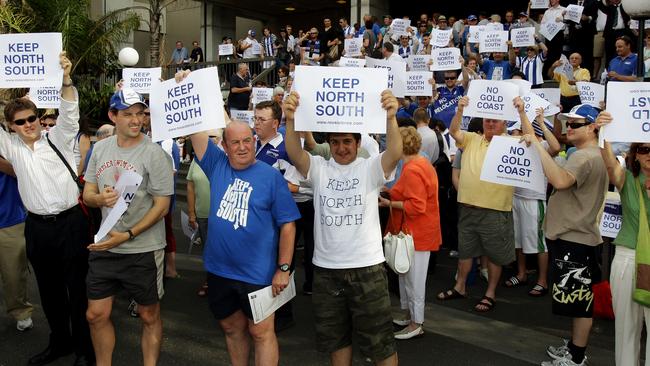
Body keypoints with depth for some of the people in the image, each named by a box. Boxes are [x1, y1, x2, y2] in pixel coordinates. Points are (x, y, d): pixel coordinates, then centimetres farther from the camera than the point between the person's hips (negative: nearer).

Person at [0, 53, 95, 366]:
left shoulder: (57, 138, 0)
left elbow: (69, 111, -12)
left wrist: (65, 80, -30)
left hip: (70, 222, -3)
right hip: (37, 227, 4)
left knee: (78, 287, 5)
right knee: (49, 289, 16)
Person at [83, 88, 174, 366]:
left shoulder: (153, 153, -13)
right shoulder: (100, 148, 4)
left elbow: (162, 206, -13)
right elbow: (87, 194, 10)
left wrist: (127, 236, -19)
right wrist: (100, 199, -14)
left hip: (143, 250, -5)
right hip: (104, 246, 5)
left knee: (149, 316, 9)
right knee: (96, 315, 13)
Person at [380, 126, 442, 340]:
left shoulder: (412, 170, -21)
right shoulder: (422, 163, 11)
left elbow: (416, 206, -26)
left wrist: (389, 204, -18)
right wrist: (393, 194, 7)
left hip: (416, 233, -10)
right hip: (417, 232, 10)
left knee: (413, 279, 1)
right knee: (406, 274, 18)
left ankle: (416, 324, 13)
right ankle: (410, 315, 30)